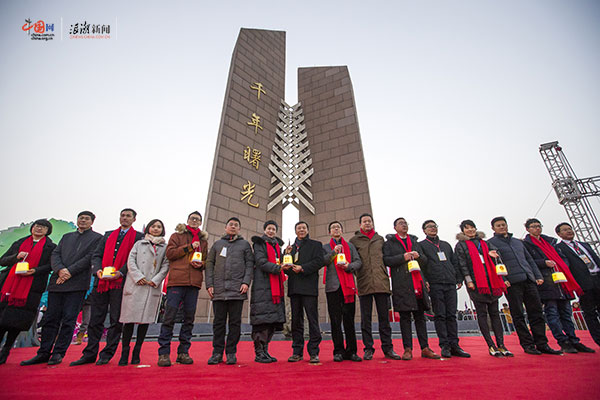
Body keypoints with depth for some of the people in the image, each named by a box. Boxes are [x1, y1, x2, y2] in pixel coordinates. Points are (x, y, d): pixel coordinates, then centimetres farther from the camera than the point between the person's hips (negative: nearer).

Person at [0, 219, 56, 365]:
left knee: (17, 319, 0)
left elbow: (51, 265, -1)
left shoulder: (50, 247, 8)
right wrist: (16, 257, -7)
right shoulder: (19, 243, 18)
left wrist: (35, 270, -16)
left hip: (32, 286, -3)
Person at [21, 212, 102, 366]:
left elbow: (90, 258, -7)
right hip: (57, 281, 5)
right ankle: (43, 353, 18)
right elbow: (55, 254, 11)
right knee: (51, 318, 8)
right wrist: (60, 269, -8)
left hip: (77, 283, -5)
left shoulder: (96, 237, 3)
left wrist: (70, 272, -13)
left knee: (68, 319, -1)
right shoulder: (66, 236, 20)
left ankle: (58, 353, 9)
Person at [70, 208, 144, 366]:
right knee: (95, 320, 9)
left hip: (121, 283, -4)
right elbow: (96, 255, 13)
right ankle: (90, 354, 21)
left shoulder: (138, 237, 3)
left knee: (116, 320, 2)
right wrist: (98, 270, -5)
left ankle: (107, 355, 14)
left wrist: (121, 272, -17)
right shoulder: (108, 235, 18)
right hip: (102, 282, 4)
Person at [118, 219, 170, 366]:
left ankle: (137, 352, 12)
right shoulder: (139, 243, 14)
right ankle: (124, 352, 11)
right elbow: (131, 261, 4)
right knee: (130, 318, -1)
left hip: (153, 287, 0)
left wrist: (155, 280, -7)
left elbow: (165, 266, 5)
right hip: (135, 285, 0)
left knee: (145, 319, 1)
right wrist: (138, 277, -9)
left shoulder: (165, 247, 12)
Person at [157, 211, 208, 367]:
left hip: (194, 283, 4)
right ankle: (164, 352, 7)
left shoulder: (203, 240, 20)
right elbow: (169, 253, -1)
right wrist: (189, 247, -7)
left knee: (189, 317, 6)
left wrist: (201, 264, -1)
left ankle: (183, 352, 16)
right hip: (176, 280, -3)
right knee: (170, 316, -4)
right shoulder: (177, 235, 11)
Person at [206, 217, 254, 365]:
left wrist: (246, 282, -8)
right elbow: (210, 264, 11)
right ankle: (217, 352, 17)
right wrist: (209, 284, 0)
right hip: (219, 289, 1)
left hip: (237, 289, -1)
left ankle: (231, 352, 14)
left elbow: (250, 264, 4)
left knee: (235, 322, 3)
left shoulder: (245, 244, 11)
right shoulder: (217, 244, 15)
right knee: (218, 321, 6)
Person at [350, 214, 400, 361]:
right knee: (365, 318, 4)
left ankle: (387, 347, 17)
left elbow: (386, 258, 18)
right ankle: (368, 348, 14)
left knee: (384, 317, 7)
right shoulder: (354, 240, 8)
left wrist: (385, 276, 10)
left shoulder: (380, 239, 15)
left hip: (381, 282, 2)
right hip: (364, 283, -2)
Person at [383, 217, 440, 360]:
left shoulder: (414, 241, 20)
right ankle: (408, 349, 8)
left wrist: (418, 256, -3)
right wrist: (403, 257, -15)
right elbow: (386, 260, -5)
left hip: (418, 282, 4)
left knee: (420, 316, 8)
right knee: (405, 317, 0)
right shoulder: (389, 242, 6)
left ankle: (425, 348, 17)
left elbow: (425, 260, 19)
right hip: (401, 284, -4)